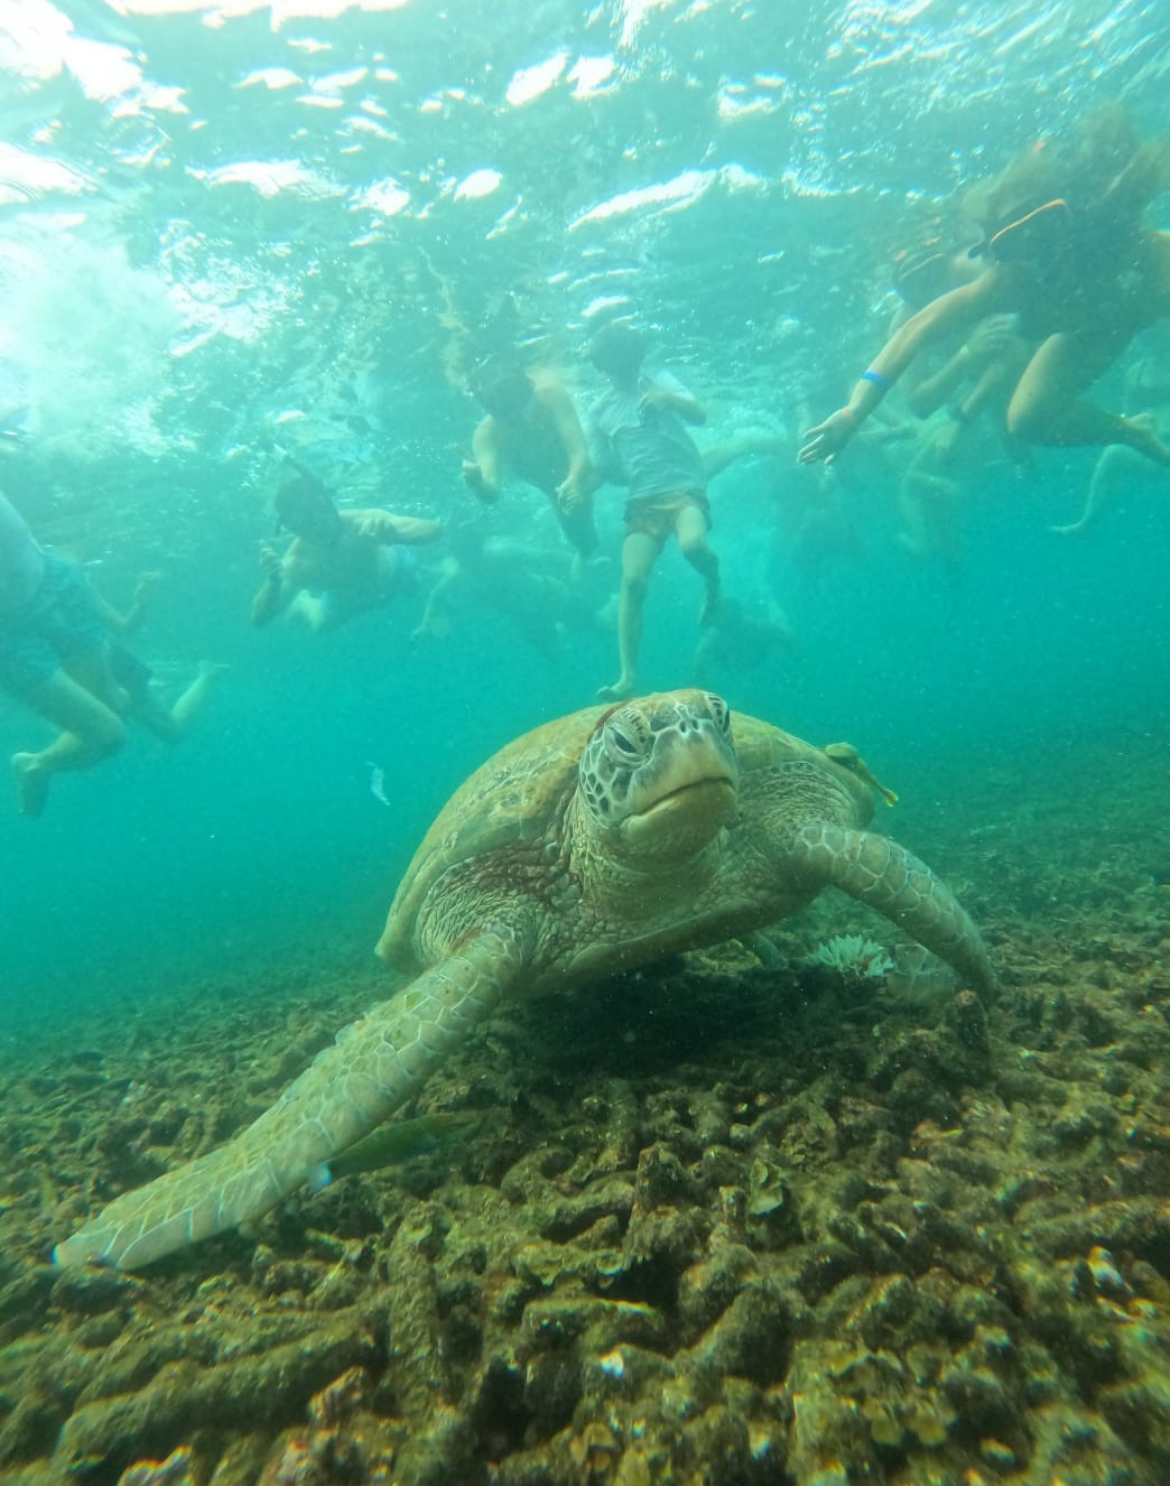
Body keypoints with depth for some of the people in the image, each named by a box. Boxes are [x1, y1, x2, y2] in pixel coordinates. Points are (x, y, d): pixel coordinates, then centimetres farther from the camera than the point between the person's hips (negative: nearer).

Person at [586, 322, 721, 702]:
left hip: (684, 488, -2)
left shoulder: (660, 381, 9)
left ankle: (712, 582, 3)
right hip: (642, 500, 2)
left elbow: (699, 415, -7)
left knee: (693, 544, -34)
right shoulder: (599, 411, 15)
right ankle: (628, 676, -16)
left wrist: (668, 399, -25)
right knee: (632, 580, -17)